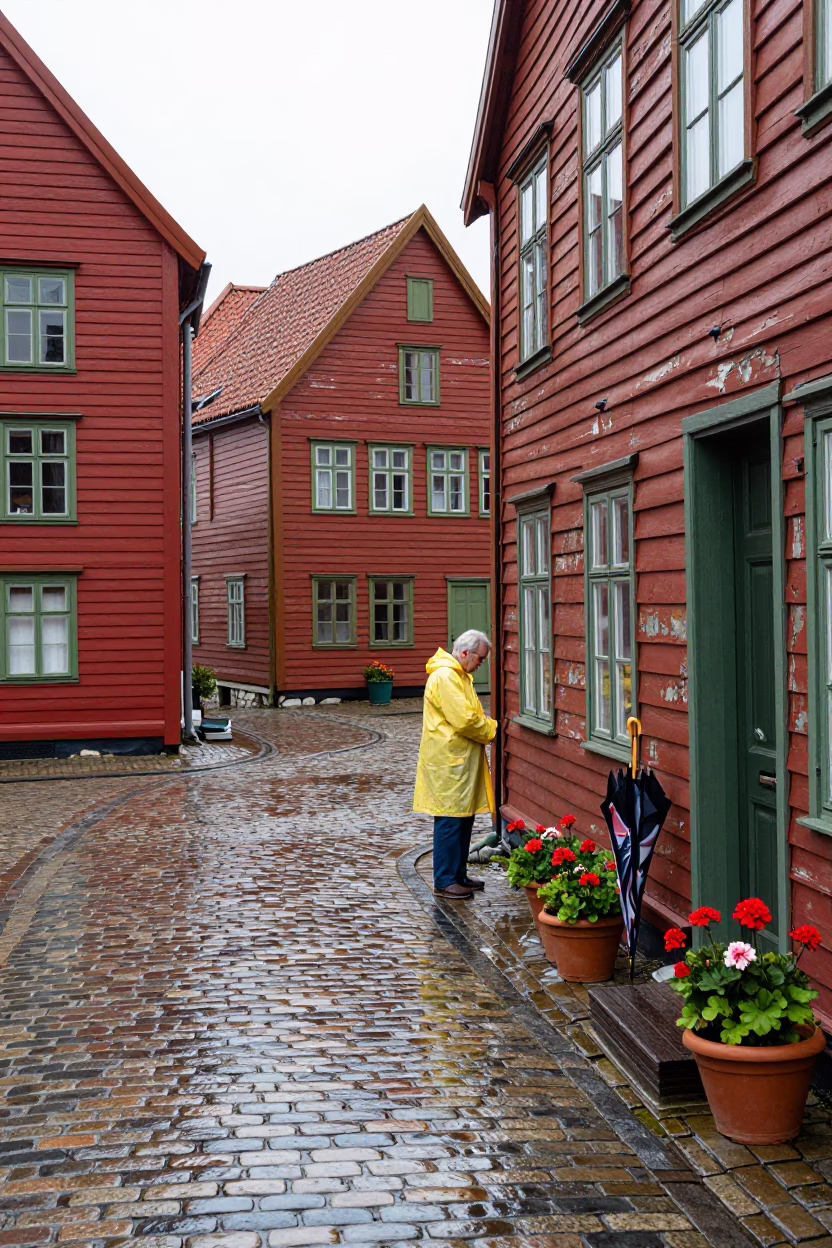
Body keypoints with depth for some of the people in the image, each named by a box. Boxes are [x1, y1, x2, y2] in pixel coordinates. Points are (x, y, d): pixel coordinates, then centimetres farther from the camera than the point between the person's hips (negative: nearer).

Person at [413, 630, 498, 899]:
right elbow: (464, 720, -23)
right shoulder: (444, 677, -18)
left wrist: (487, 727, 5)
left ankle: (459, 875, 24)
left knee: (464, 819, 15)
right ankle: (445, 881, 3)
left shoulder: (460, 676, 17)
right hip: (447, 763, -10)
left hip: (462, 761, 10)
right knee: (450, 821, -5)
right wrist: (491, 730, -8)